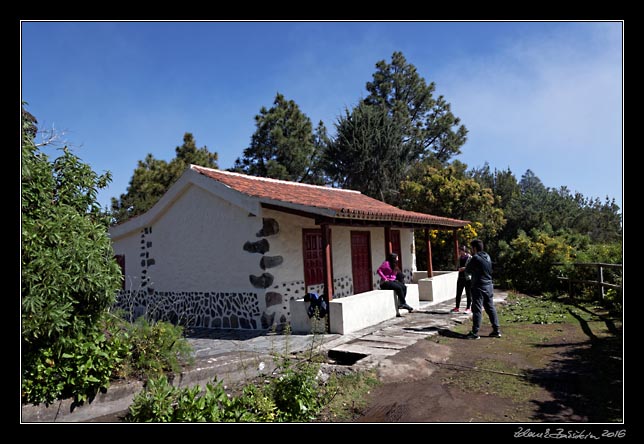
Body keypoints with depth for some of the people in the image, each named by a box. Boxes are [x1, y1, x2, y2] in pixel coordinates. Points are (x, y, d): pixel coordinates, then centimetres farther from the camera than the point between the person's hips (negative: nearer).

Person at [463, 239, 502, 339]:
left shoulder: (476, 258, -15)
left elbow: (467, 270, -8)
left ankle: (475, 332, 1)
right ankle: (497, 330, 17)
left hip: (479, 287, -7)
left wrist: (465, 269, 17)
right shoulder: (487, 256, 9)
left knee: (477, 310, -3)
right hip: (489, 286, 7)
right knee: (490, 308, 13)